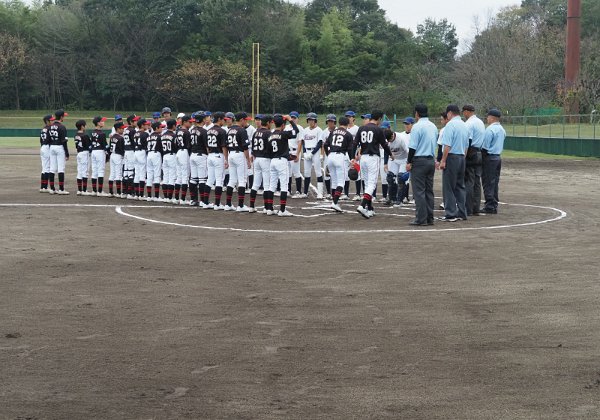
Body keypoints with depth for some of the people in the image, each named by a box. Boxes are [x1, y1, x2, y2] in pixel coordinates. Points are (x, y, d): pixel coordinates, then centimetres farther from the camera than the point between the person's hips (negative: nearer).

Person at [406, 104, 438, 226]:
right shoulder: (433, 126, 11)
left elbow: (413, 147, -14)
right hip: (431, 160, 7)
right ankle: (429, 218, 13)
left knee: (419, 191, -4)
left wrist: (409, 162, -9)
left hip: (419, 161, -7)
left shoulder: (417, 126, -12)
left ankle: (421, 219, -6)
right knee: (429, 190, 11)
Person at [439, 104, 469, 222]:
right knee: (460, 186, 13)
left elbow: (447, 145, -18)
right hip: (462, 157, 8)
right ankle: (462, 213, 14)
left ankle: (450, 214, -4)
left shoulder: (450, 125, -12)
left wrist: (443, 160, -15)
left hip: (452, 156, -8)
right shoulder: (465, 125, 13)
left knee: (448, 187, -3)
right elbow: (466, 146, 16)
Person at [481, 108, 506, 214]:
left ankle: (490, 206, -5)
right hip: (498, 157, 9)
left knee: (488, 183, -5)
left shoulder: (490, 129, -15)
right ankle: (494, 205, 15)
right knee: (495, 182, 12)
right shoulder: (502, 130, 13)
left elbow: (485, 146, -16)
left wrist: (481, 157, -5)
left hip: (489, 158, -9)